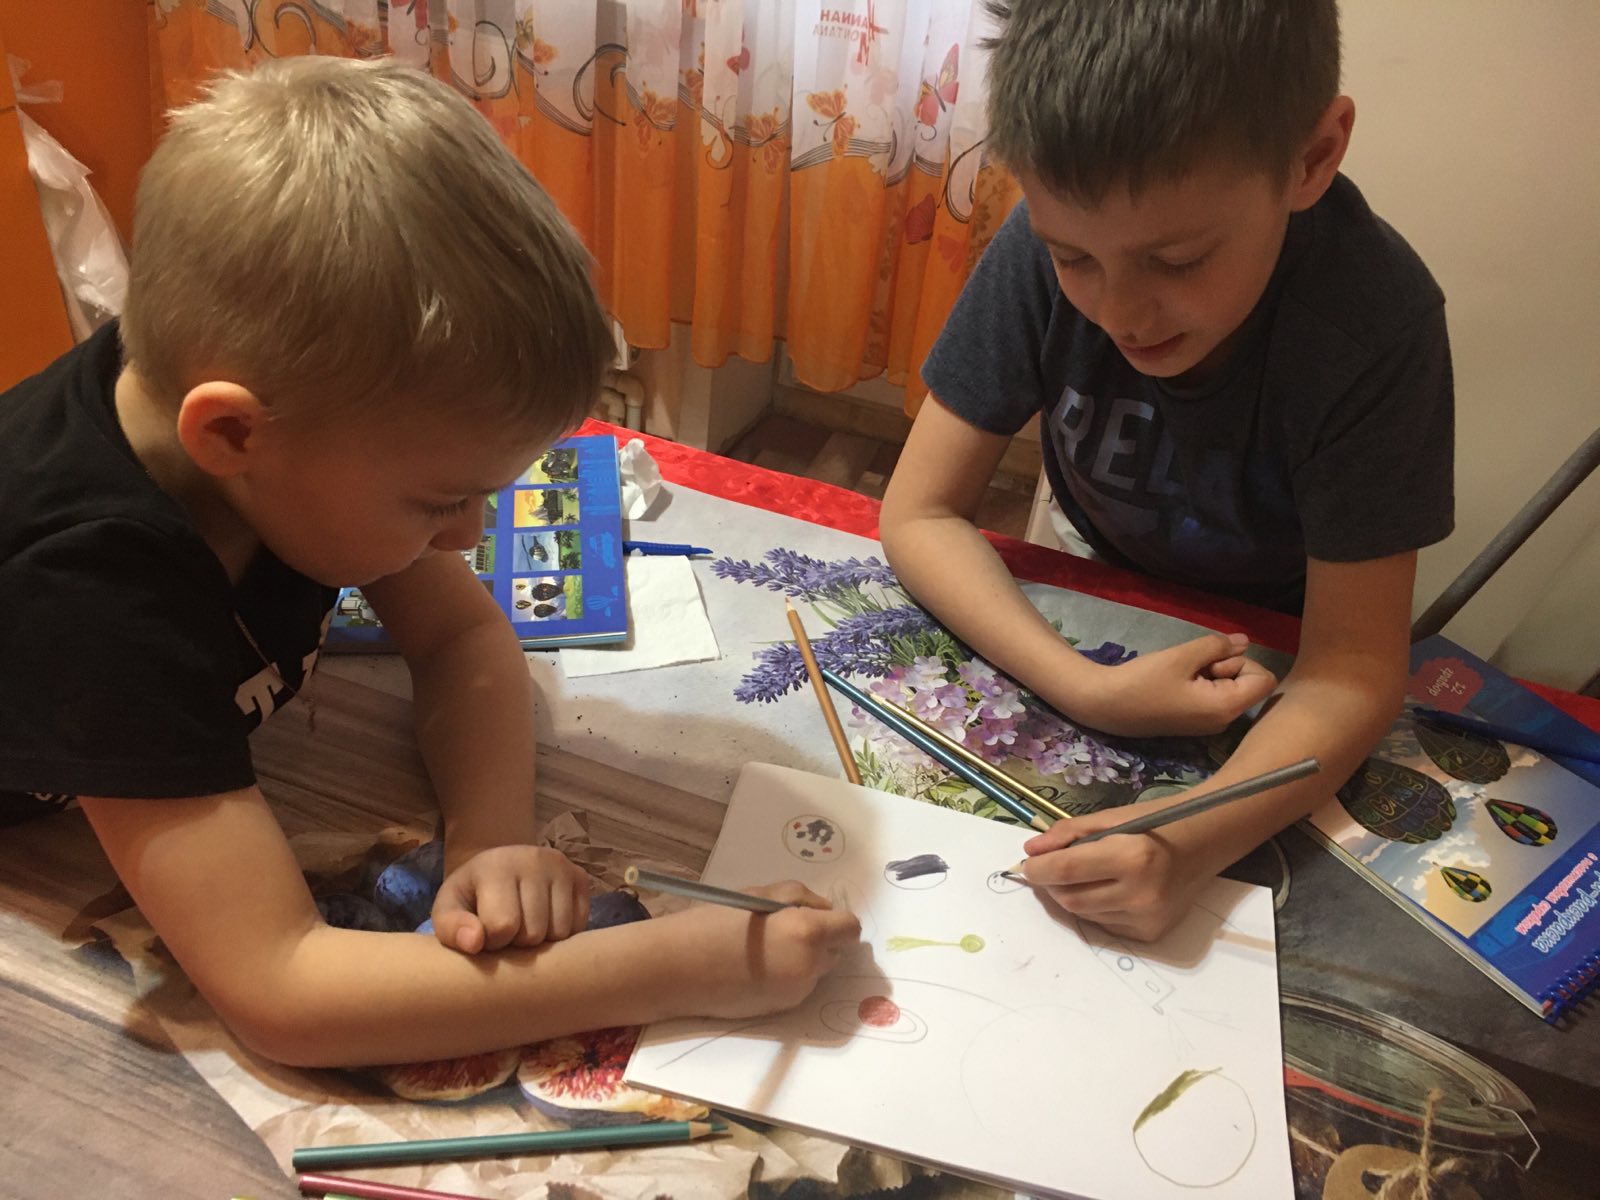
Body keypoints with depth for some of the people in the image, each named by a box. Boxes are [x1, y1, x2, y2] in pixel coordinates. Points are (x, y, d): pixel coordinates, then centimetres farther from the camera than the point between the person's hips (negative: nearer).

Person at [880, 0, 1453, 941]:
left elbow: (1353, 668, -28)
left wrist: (1191, 843, -47)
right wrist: (1091, 690, -37)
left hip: (1270, 642, -2)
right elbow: (920, 514, -22)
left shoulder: (1374, 321, -33)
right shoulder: (1055, 239, -28)